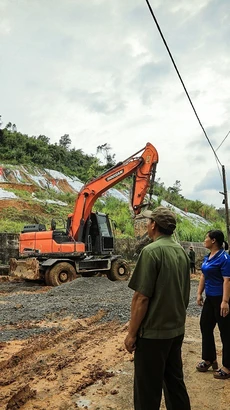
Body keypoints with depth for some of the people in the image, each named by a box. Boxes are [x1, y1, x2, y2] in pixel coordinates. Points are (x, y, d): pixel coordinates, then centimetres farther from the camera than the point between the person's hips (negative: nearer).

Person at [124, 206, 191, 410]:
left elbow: (141, 297, -21)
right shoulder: (182, 252, 5)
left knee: (148, 390, 8)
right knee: (175, 381, 21)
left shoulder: (151, 251, -20)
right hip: (177, 330, 8)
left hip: (153, 332, -8)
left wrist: (132, 333, -12)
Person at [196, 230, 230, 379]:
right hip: (210, 298, 9)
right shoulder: (207, 257, 7)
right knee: (205, 326, 17)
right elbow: (203, 276, 14)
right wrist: (199, 293, 12)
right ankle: (209, 359, 33)